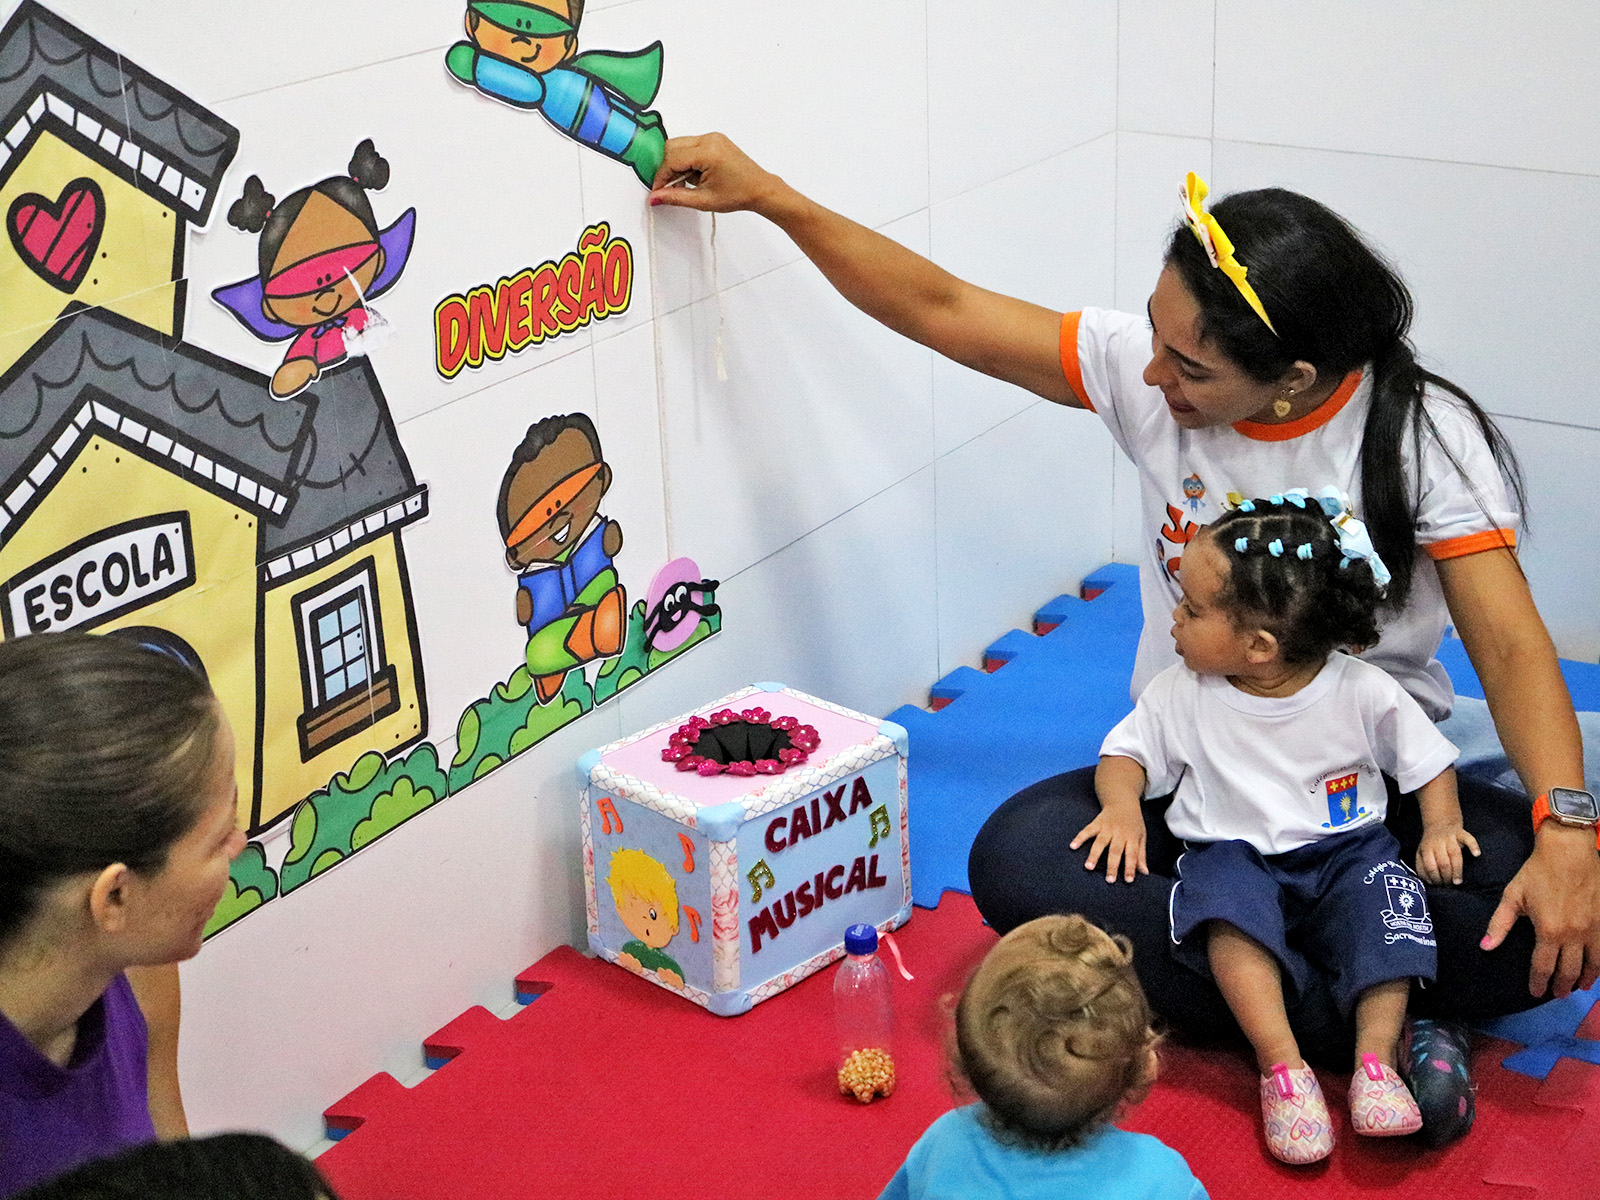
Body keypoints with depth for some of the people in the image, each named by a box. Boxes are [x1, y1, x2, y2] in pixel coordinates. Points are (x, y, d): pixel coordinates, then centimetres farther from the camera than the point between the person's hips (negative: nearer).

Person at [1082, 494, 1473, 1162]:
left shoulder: (1363, 693, -8)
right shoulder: (1183, 694, -4)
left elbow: (1428, 762, 4)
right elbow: (1127, 751, 5)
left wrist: (1441, 827, -12)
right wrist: (1122, 806, -15)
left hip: (1344, 850, 0)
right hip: (1235, 853, 0)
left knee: (1385, 893, -31)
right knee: (1226, 898, -33)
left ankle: (1377, 1058, -28)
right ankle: (1281, 1065, -34)